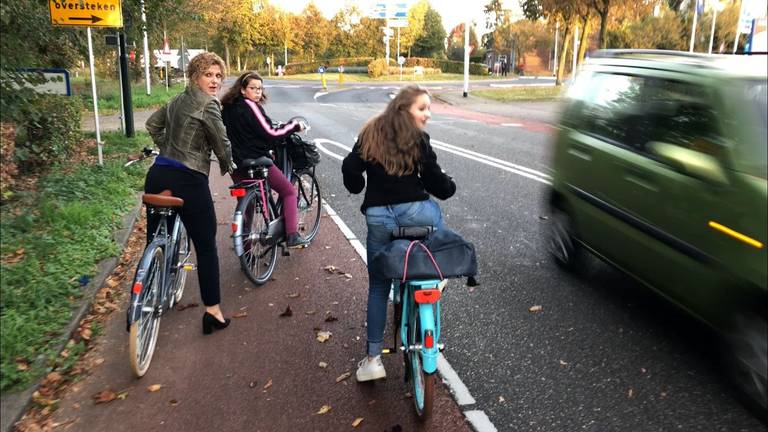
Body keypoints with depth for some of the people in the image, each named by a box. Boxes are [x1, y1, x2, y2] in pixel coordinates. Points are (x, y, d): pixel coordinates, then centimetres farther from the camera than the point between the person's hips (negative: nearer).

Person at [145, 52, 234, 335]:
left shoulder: (178, 100, 15)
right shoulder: (208, 103, -10)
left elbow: (153, 124, 28)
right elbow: (222, 143, -7)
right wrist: (227, 166, 12)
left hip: (158, 176, 8)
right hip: (188, 181, -8)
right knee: (206, 247, 3)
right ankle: (213, 312, 6)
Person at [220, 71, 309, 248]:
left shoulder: (228, 107, 11)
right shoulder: (251, 106, -14)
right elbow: (270, 134, -17)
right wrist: (295, 126, -8)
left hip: (236, 163, 8)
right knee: (289, 191, 3)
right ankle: (292, 236, -7)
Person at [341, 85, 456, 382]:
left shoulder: (370, 134, 9)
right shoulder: (418, 139, -2)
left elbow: (350, 168, 1)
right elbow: (435, 180, -4)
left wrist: (358, 189, 21)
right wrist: (450, 187, 17)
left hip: (378, 218, 4)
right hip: (415, 212, -4)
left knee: (378, 287, 14)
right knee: (434, 211, 33)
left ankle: (373, 358, 15)